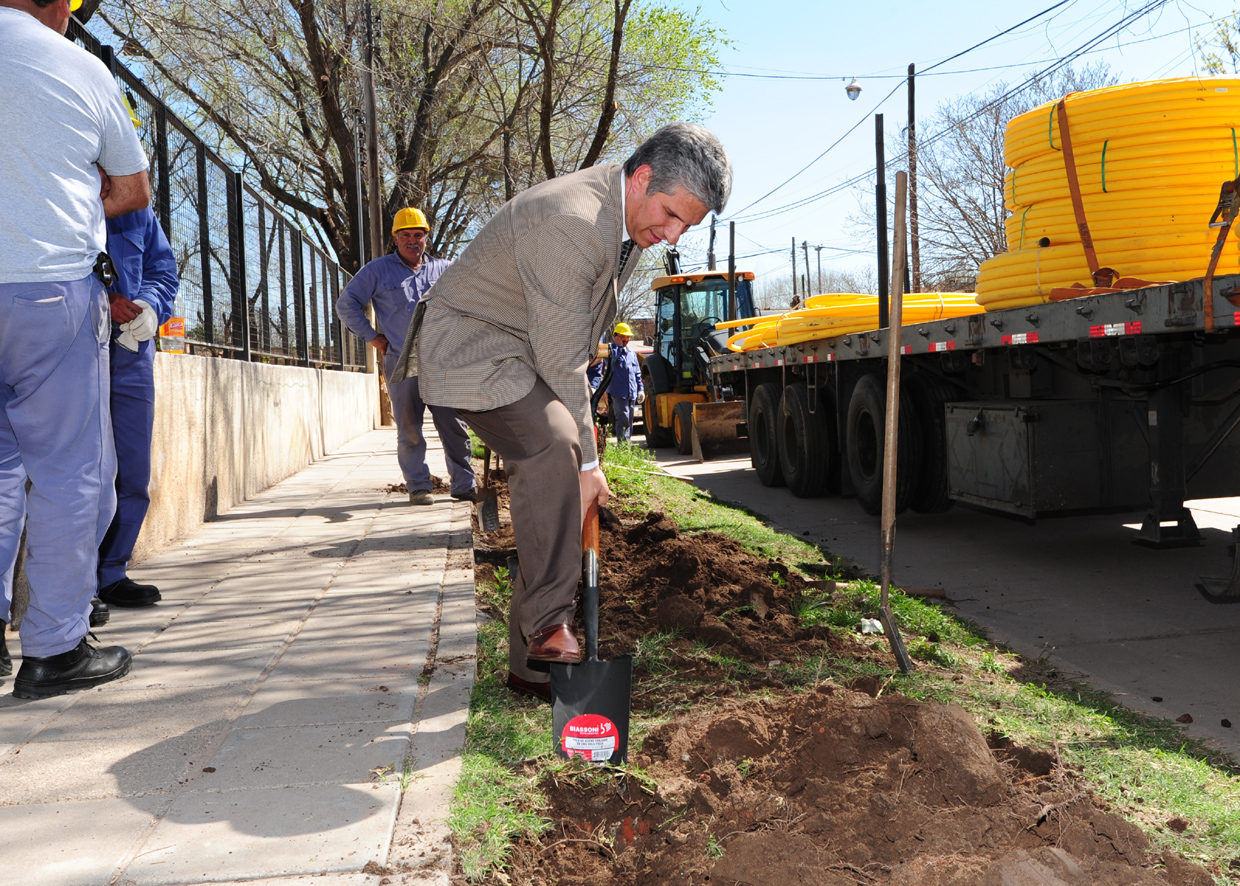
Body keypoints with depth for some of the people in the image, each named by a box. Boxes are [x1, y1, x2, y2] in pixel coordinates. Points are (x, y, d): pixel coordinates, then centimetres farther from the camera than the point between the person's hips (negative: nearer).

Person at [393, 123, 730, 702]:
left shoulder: (630, 218, 3)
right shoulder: (570, 223, -29)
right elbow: (561, 361, -26)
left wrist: (582, 437, 18)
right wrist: (586, 460, -19)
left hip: (526, 360, 9)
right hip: (470, 346, -9)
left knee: (555, 502, 3)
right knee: (550, 446, -34)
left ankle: (531, 666, 12)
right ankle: (549, 628, -27)